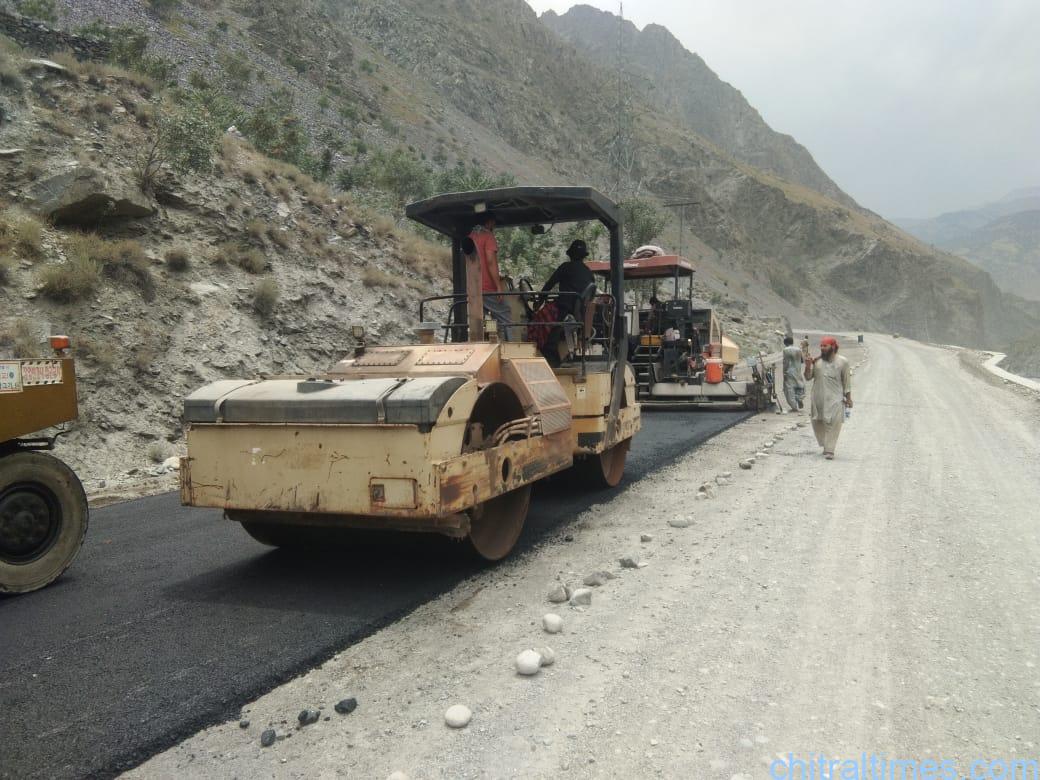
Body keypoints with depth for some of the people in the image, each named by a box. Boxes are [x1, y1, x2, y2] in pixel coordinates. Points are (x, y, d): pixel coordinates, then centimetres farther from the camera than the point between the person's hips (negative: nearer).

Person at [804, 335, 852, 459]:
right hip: (818, 398, 3)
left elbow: (846, 381, 5)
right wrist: (808, 366, -13)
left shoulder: (842, 362, 1)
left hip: (835, 399, -3)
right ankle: (825, 446, 28)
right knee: (817, 423, 9)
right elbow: (808, 377, 5)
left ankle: (829, 450, -6)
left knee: (833, 424, -9)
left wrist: (848, 398, 4)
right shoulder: (816, 361, 4)